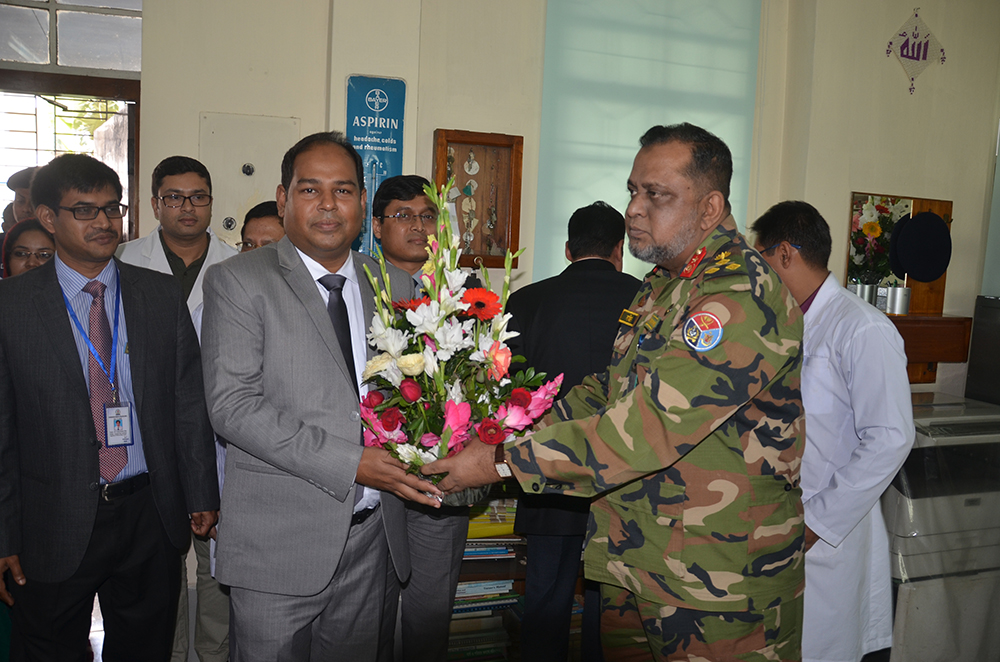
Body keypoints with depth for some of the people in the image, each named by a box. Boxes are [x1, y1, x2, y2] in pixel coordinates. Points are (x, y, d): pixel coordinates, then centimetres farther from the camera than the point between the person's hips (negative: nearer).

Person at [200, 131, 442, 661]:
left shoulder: (394, 286, 9)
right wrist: (349, 464, -22)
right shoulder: (237, 282, -6)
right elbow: (232, 404, -16)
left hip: (372, 537, 4)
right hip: (278, 545, -4)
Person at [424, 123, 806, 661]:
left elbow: (647, 428, -29)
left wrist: (503, 461, -25)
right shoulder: (662, 286, 11)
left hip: (718, 584, -8)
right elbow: (608, 390, 13)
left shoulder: (741, 298, -22)